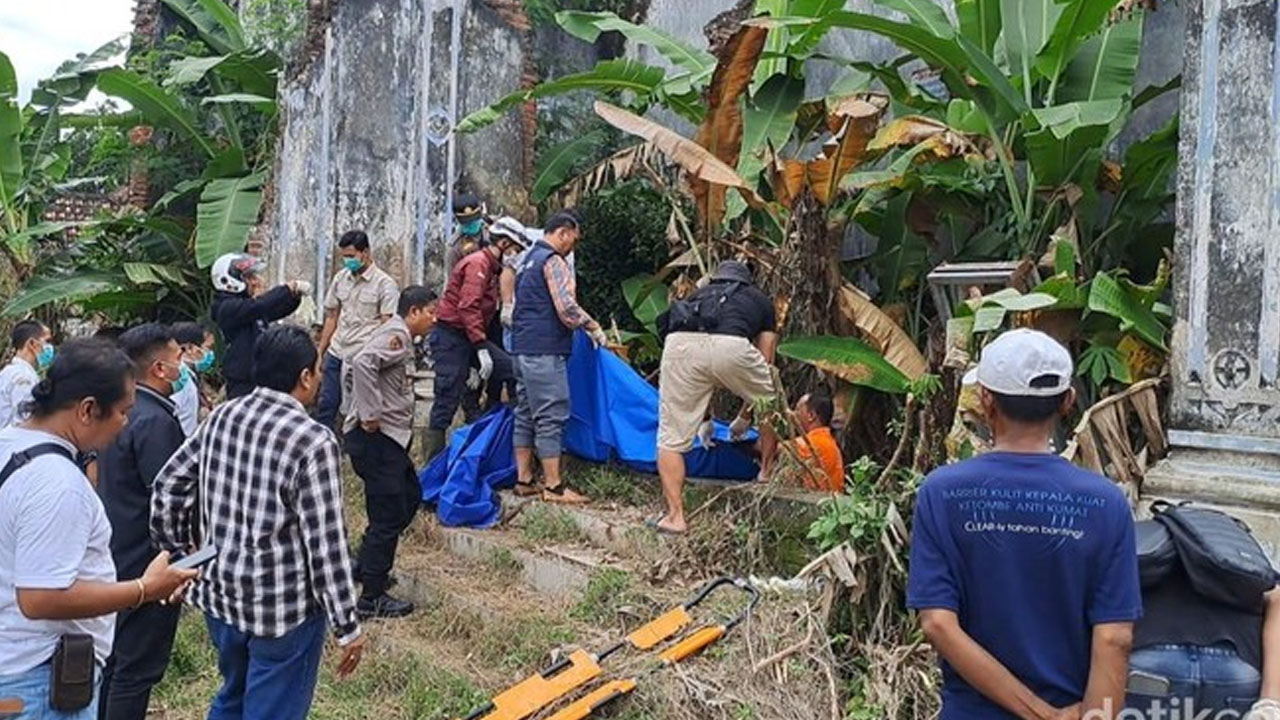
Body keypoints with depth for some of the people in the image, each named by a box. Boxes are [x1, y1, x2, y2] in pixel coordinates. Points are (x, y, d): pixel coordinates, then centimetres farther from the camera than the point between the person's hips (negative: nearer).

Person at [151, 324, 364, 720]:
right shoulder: (314, 442, -21)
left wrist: (178, 554, 18)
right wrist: (348, 626, -11)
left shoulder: (221, 417, -1)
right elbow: (326, 544, -20)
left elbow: (168, 487, 5)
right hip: (284, 608, -7)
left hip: (219, 591, 7)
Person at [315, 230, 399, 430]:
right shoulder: (340, 278, 10)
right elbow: (331, 317, 16)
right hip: (336, 353, 5)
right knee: (325, 405, 7)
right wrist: (320, 352, 13)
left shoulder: (384, 284, -7)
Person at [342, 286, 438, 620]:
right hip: (375, 438, -11)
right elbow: (362, 363, -33)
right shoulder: (396, 336, -15)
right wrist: (370, 414, -28)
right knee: (388, 515, -6)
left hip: (391, 436, 11)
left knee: (411, 496, 21)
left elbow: (355, 365, 26)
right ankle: (372, 598, 2)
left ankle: (366, 566, 31)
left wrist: (369, 410, 19)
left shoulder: (400, 337, 16)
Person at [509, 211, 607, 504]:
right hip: (545, 351, -10)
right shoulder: (553, 261, -11)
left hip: (522, 347, 10)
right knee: (551, 417, -6)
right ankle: (554, 487, -2)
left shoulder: (528, 259, 20)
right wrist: (594, 327, -7)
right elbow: (567, 308, -21)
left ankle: (524, 480, 18)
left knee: (526, 414, 13)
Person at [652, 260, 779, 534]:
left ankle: (675, 516, 11)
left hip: (680, 345, 2)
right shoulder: (760, 300, 35)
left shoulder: (698, 294, 40)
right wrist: (744, 417, 43)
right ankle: (767, 477, 38)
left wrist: (702, 418, 48)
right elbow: (764, 364, 33)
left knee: (671, 439, 13)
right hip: (731, 347, -1)